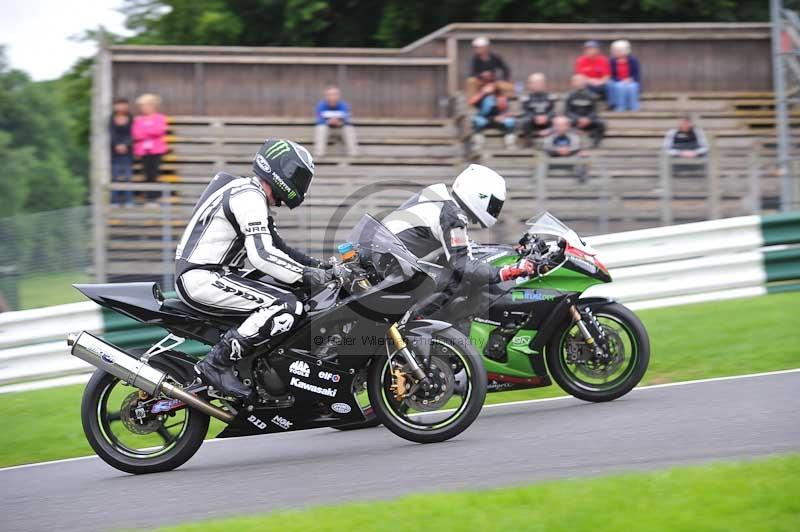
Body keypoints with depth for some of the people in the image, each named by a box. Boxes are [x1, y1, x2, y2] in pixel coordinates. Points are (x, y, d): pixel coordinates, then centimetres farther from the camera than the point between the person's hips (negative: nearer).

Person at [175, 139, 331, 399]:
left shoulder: (254, 196, 20)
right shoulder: (249, 197, -14)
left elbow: (276, 247, 26)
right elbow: (261, 255, -25)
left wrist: (318, 266, 14)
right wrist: (306, 274, -19)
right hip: (202, 279, -11)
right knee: (286, 307, -22)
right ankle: (217, 364, -19)